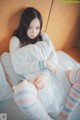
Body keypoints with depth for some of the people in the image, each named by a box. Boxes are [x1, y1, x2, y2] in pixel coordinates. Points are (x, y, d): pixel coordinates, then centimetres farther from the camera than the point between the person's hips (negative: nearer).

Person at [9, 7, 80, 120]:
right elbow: (17, 67, -5)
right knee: (21, 92, -41)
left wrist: (45, 73, -14)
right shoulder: (16, 40, 8)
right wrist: (44, 63, -12)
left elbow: (54, 57, 7)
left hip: (54, 75, 5)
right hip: (33, 80, -4)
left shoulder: (44, 36, 19)